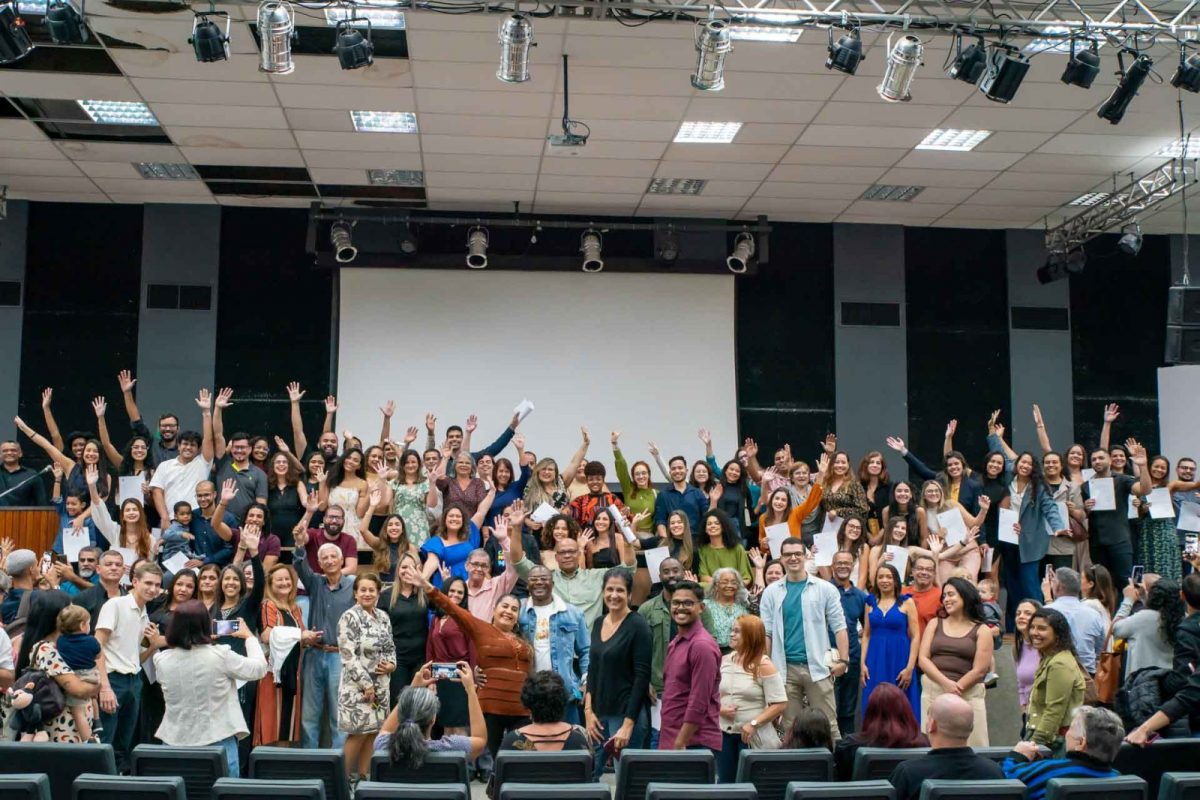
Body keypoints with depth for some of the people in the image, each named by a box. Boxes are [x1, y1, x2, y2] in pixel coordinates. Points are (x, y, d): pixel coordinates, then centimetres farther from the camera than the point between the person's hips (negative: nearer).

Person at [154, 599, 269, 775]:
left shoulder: (162, 660, -6)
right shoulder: (221, 656, -15)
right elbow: (259, 669, -1)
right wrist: (249, 636, 13)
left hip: (175, 741, 3)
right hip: (218, 740, -3)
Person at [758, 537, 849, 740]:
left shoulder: (825, 589, 2)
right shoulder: (771, 592, 7)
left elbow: (839, 627, 1)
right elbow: (766, 632, 5)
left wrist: (843, 660, -8)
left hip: (817, 666, -2)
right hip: (785, 668, 2)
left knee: (828, 724, -1)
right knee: (790, 725, 8)